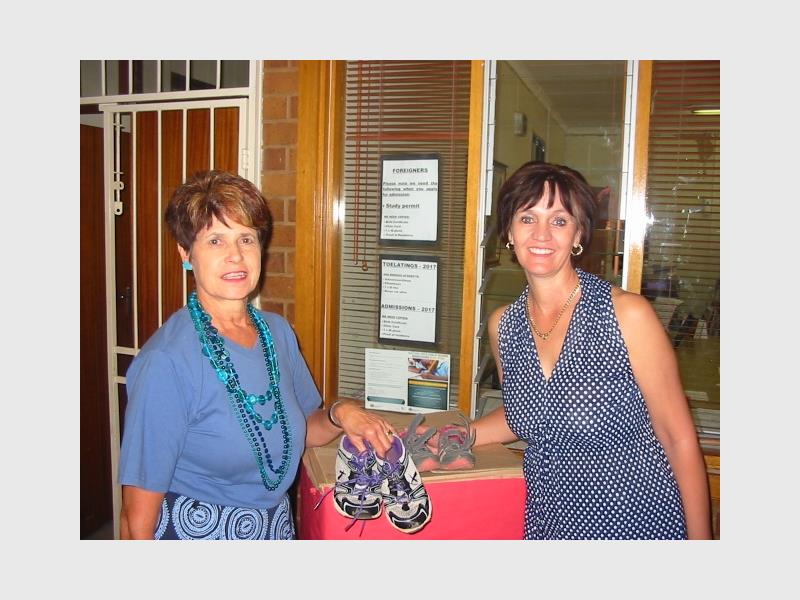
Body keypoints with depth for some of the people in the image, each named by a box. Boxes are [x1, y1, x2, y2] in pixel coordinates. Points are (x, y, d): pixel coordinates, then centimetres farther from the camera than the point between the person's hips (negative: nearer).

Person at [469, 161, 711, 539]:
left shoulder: (628, 314, -18)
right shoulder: (503, 325, -4)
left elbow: (680, 439, -12)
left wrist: (700, 539, -10)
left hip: (638, 522, -4)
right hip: (552, 522, 4)